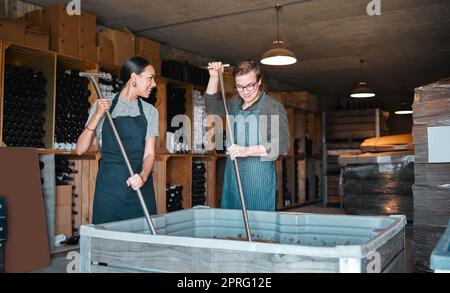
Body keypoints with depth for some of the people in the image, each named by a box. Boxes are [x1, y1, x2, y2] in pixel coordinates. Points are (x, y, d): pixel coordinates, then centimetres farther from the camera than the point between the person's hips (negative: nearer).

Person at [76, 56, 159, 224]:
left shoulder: (150, 112, 8)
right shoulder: (102, 106, 4)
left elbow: (149, 153, 1)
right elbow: (81, 149, 0)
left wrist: (143, 176, -19)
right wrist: (97, 116, -11)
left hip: (140, 187, 2)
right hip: (109, 187, -1)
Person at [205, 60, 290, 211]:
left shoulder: (274, 107, -10)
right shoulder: (235, 103, 12)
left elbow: (282, 143, -19)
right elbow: (212, 107, 29)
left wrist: (247, 150, -31)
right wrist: (214, 78, 13)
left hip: (259, 176, -6)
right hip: (232, 174, 6)